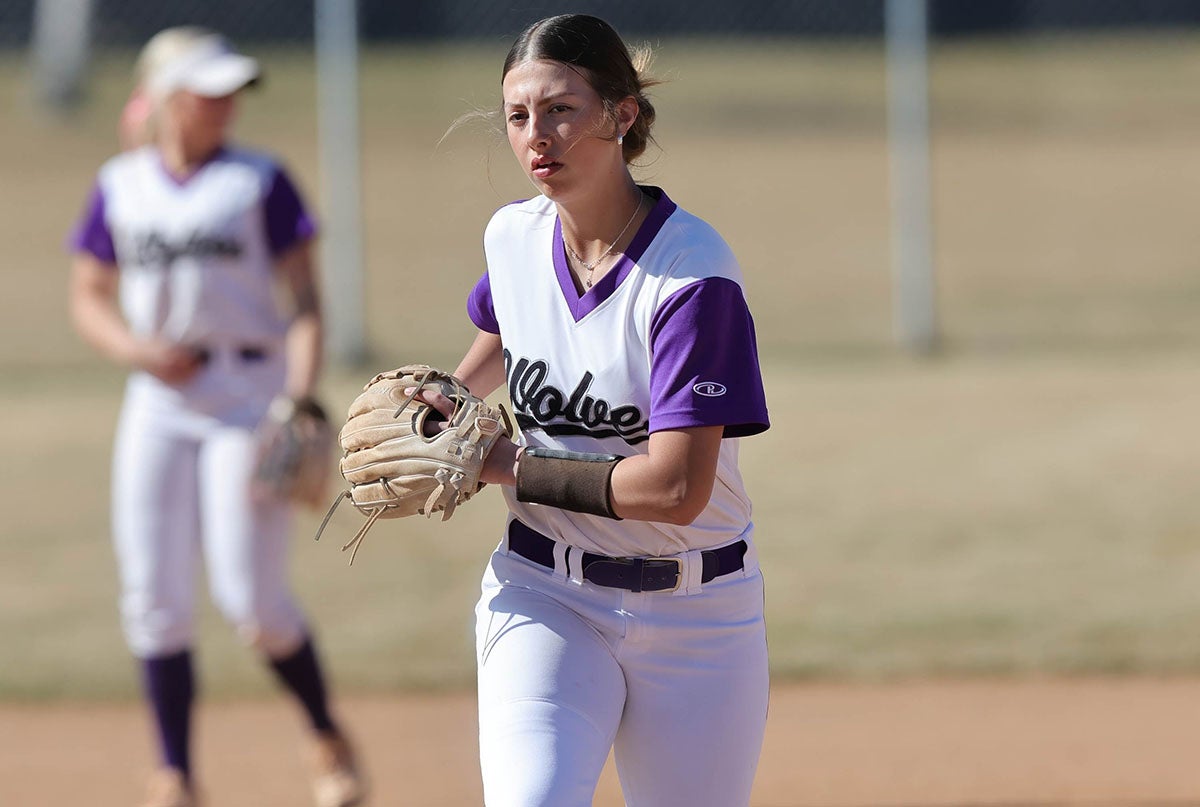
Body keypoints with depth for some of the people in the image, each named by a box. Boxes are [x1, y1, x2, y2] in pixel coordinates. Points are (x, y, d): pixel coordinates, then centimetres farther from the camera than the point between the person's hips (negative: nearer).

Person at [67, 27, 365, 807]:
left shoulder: (260, 181, -1)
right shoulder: (121, 188, 7)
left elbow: (305, 300, -3)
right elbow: (89, 297, 14)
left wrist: (302, 394, -16)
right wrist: (134, 348, -7)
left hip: (249, 392, -3)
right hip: (158, 400, 4)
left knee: (252, 597, -9)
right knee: (154, 597, 0)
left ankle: (328, 737, 15)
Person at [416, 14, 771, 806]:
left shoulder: (694, 272, -19)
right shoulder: (515, 237, 0)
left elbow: (675, 491, -25)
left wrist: (501, 465, -17)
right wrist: (450, 399, 11)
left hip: (696, 613, -3)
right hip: (545, 596, 3)